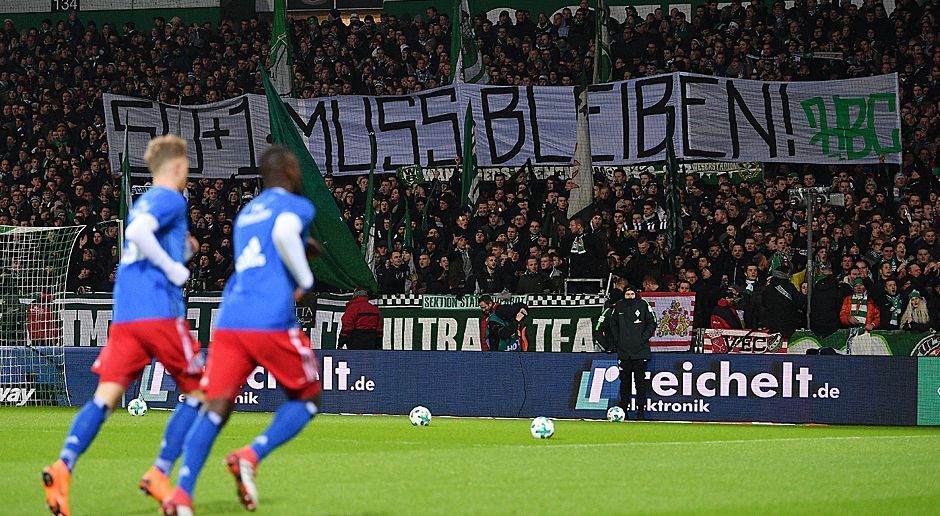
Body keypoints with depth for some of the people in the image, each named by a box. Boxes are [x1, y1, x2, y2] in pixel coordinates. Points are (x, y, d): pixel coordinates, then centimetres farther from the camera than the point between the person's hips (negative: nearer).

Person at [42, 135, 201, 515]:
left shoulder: (142, 203, 23)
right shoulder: (171, 200, -3)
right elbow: (137, 232, -21)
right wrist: (173, 267, -14)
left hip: (124, 316, 7)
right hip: (161, 313, -7)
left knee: (106, 396, -5)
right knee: (195, 393, 9)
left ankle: (63, 466, -26)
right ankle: (159, 474, 1)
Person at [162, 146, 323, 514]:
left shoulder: (244, 215, 26)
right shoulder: (295, 206, 5)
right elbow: (283, 233, -18)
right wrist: (305, 280, -6)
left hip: (230, 321, 6)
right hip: (273, 322, -5)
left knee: (216, 408, -3)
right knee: (306, 399, 13)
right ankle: (251, 455, -10)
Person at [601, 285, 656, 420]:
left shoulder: (643, 305, 0)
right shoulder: (618, 307, 7)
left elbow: (652, 323, 5)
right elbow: (612, 324, 16)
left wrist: (644, 337, -6)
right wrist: (616, 340, 5)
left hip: (640, 351, -2)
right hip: (623, 350, 2)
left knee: (640, 381, -2)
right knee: (624, 381, 4)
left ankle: (641, 410, 1)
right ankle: (623, 408, 10)